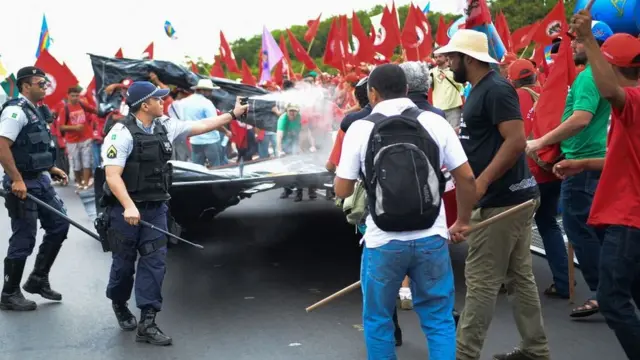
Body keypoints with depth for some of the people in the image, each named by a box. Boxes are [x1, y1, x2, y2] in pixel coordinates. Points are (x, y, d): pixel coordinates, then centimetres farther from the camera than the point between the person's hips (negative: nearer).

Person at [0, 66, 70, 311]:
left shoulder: (33, 111, 13)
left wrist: (52, 169, 17)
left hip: (40, 181, 9)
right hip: (23, 184, -9)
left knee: (59, 225, 11)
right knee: (23, 240, -2)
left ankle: (38, 279, 23)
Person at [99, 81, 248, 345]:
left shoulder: (165, 127, 5)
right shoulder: (121, 133, -16)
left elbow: (201, 126, 17)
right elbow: (112, 176, -22)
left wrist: (233, 114, 19)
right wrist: (129, 207, -33)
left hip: (155, 208, 6)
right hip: (125, 209, -5)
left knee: (155, 261, -3)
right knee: (124, 262, 9)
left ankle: (146, 324, -2)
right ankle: (119, 305, 39)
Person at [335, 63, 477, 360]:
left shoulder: (360, 128, -4)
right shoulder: (435, 122, 0)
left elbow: (342, 190, -2)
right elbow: (466, 178, 0)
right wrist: (462, 221, 15)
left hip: (383, 243, -1)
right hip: (431, 239, 1)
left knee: (377, 321, 16)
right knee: (439, 320, 11)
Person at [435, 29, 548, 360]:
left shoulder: (495, 89, -16)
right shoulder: (480, 89, 15)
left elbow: (516, 141, -24)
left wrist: (481, 183, -27)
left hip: (502, 200, -10)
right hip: (511, 197, 10)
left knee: (481, 281, -4)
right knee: (520, 276, 14)